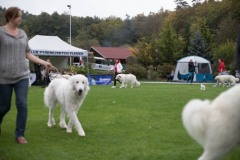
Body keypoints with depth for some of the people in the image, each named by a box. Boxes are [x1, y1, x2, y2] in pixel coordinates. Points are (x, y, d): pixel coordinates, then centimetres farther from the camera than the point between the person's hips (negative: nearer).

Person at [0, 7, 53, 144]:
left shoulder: (23, 33, 10)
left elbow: (27, 54, 15)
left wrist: (43, 62, 8)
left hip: (22, 75, 3)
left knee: (22, 105, -7)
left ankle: (20, 134, 3)